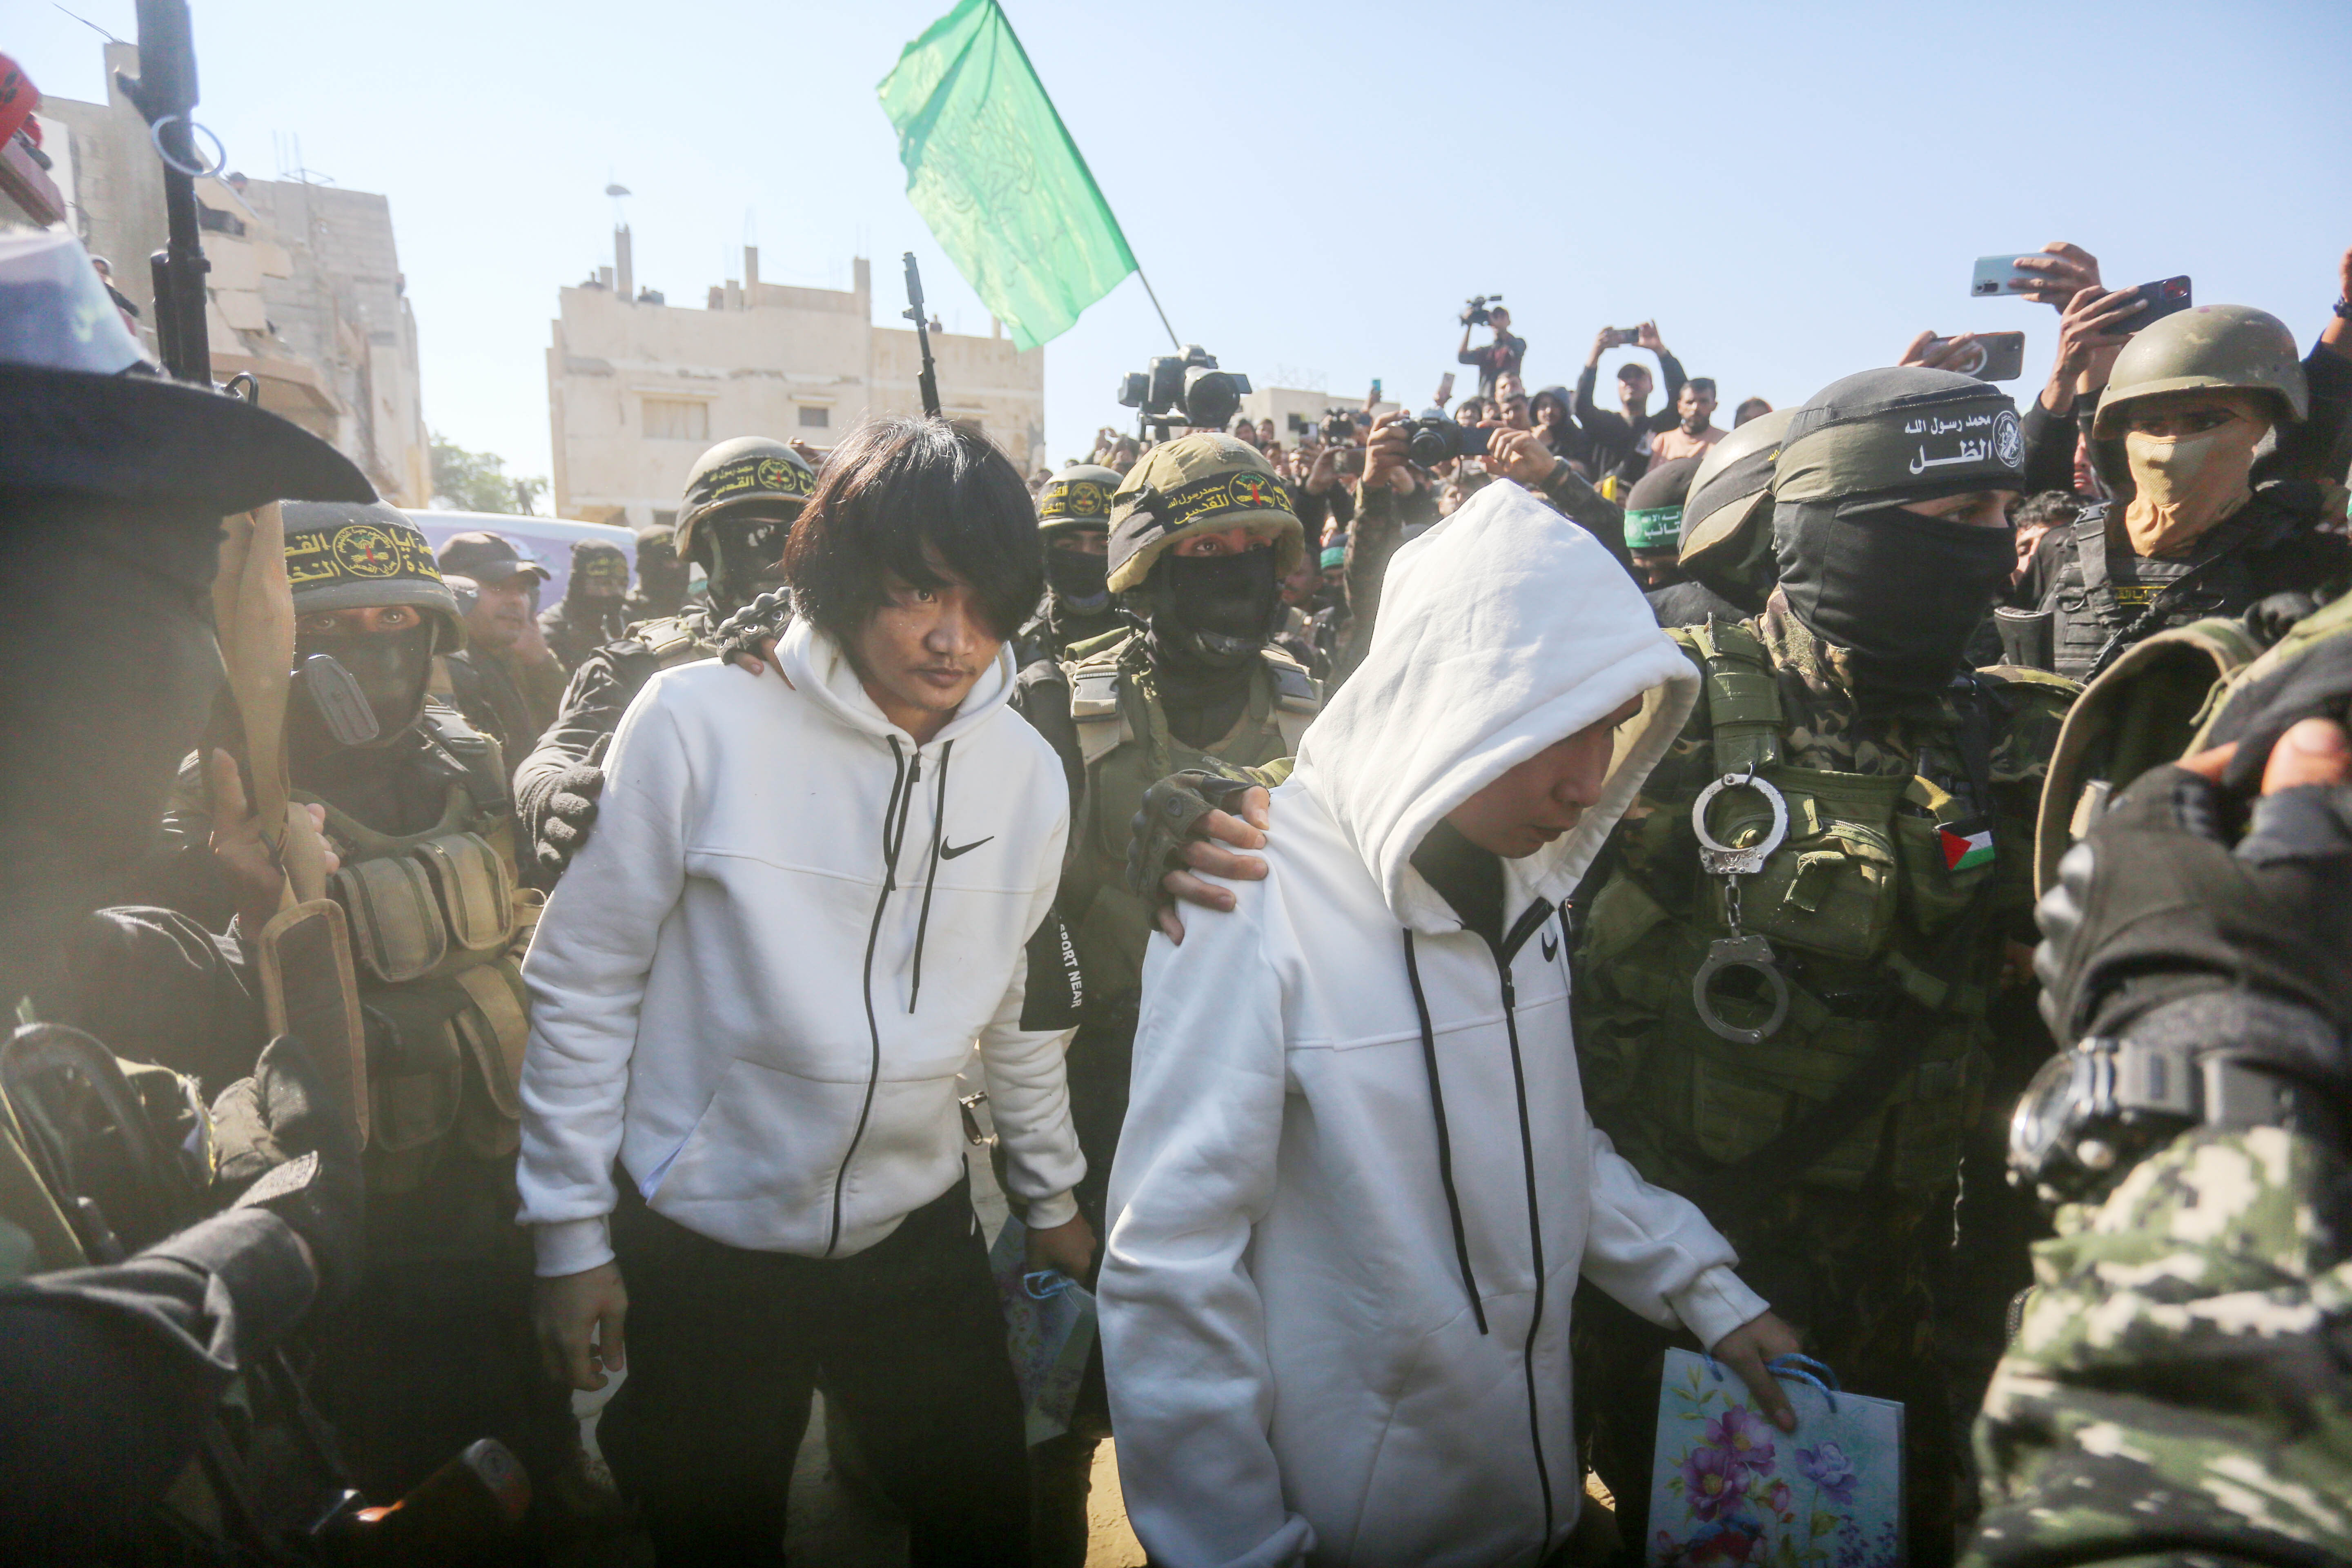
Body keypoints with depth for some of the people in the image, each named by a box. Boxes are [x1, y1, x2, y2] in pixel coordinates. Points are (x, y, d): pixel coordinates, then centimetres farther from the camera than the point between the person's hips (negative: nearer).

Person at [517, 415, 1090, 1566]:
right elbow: (583, 984, -9)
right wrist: (569, 1233, -6)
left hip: (918, 1233, 3)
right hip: (699, 1242, -3)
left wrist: (1052, 1193, 16)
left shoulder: (1025, 770, -4)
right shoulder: (700, 721, -17)